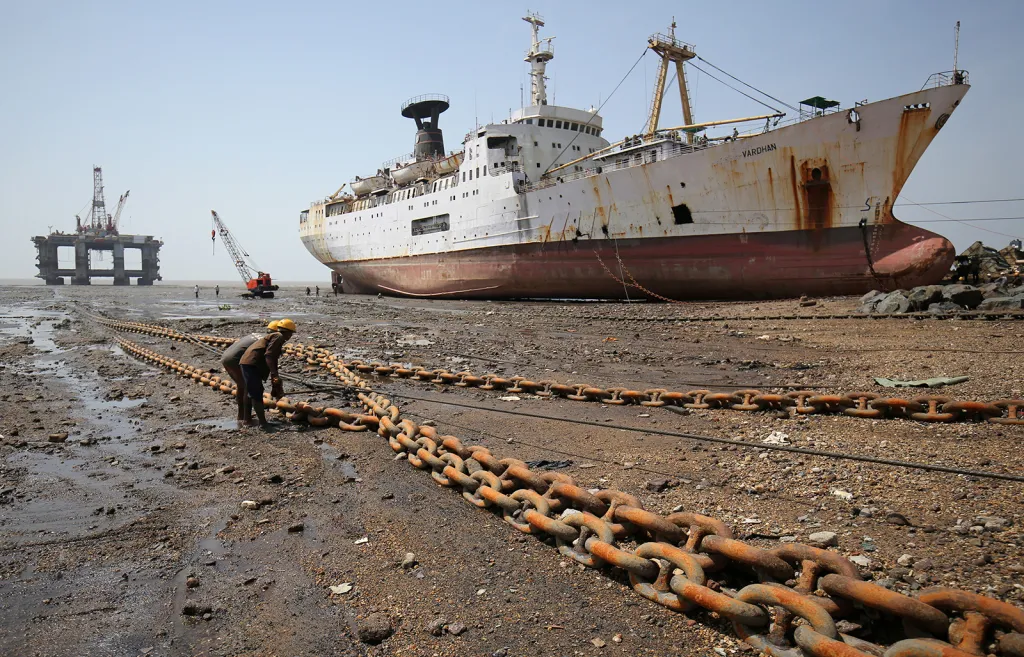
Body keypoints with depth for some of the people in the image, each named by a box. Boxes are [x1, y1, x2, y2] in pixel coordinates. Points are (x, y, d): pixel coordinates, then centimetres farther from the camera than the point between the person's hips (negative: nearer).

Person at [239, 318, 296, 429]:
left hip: (248, 364, 10)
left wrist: (274, 384, 32)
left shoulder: (274, 337, 26)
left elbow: (273, 360, 30)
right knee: (256, 394, -11)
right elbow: (268, 355, -20)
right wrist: (275, 375, -27)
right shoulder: (278, 337, -5)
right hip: (251, 364, -10)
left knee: (256, 392, 19)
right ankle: (262, 423, -11)